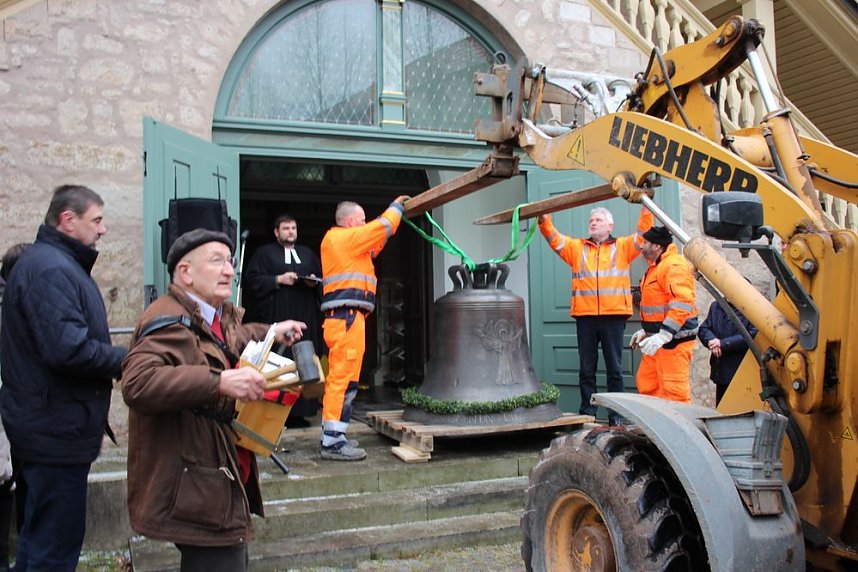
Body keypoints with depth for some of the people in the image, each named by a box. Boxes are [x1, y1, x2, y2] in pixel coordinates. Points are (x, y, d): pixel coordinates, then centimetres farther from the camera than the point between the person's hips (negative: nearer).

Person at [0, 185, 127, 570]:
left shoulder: (54, 262, 15)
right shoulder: (51, 268, -19)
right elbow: (69, 350, -29)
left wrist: (120, 359, 7)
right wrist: (127, 361, -16)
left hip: (47, 425, 11)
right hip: (57, 430, -11)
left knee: (40, 537, 22)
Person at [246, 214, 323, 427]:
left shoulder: (308, 254, 22)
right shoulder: (264, 253, 9)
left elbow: (323, 280, 20)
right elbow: (253, 281, 0)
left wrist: (315, 281, -1)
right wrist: (278, 279, -10)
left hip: (305, 317, 4)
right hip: (276, 316, -4)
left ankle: (299, 412, 1)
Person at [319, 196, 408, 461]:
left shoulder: (340, 240, 23)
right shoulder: (345, 237, -6)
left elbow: (374, 243, 34)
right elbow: (383, 227, -5)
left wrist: (394, 211, 33)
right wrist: (396, 206, 14)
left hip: (342, 318, 11)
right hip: (347, 317, -11)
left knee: (340, 378, 13)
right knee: (343, 378, -12)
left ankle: (333, 436, 19)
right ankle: (332, 442, -12)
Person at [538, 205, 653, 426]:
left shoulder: (623, 246, 12)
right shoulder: (576, 247, 16)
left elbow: (644, 233, 3)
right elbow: (553, 238, 9)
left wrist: (646, 207, -6)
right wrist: (543, 219, -6)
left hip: (613, 316, -1)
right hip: (585, 317, 2)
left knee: (615, 368, 5)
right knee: (586, 369, 6)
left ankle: (616, 414, 11)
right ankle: (587, 413, 14)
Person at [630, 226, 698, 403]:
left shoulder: (675, 265, -14)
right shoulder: (656, 266, 20)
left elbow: (682, 304, -25)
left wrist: (663, 335, -29)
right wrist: (646, 331, 23)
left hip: (674, 338, -11)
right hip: (658, 338, 11)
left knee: (673, 389, -10)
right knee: (646, 383, 13)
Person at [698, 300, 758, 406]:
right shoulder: (716, 306, 11)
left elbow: (753, 335, -18)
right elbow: (703, 329, 10)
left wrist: (723, 343, -18)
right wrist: (711, 340, -13)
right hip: (721, 371, 6)